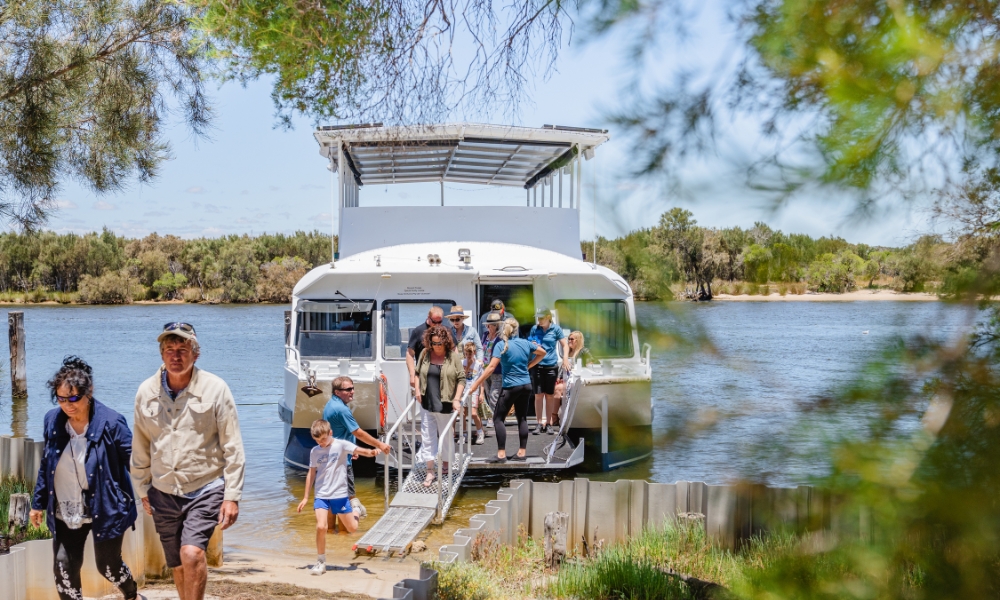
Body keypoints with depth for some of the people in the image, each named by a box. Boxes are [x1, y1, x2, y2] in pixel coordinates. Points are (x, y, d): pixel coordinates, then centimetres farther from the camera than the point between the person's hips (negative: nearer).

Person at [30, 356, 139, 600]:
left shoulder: (111, 423, -18)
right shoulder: (52, 420, -4)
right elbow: (45, 466, 9)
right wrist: (39, 503, 14)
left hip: (105, 511, -4)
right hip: (65, 514, 4)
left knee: (108, 566, 11)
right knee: (64, 567, 0)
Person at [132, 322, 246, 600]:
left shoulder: (215, 389, -9)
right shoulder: (146, 392, 0)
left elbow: (233, 449, -7)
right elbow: (140, 448, 12)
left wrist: (232, 496, -10)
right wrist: (143, 490, 16)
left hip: (205, 489, -4)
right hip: (163, 493, 4)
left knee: (192, 553, -22)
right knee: (178, 566, 12)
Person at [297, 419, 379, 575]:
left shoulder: (341, 445, -7)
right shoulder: (314, 452, 3)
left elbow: (359, 450, -21)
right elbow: (311, 474, 11)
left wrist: (370, 452, -44)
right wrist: (306, 497, 12)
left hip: (339, 495, -1)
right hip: (321, 496, 1)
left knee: (352, 528, 6)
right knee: (321, 527, -16)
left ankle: (355, 511, 41)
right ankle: (321, 562, 0)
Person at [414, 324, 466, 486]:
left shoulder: (454, 356, -7)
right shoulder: (425, 353, 2)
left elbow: (461, 379, -7)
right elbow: (417, 373, 12)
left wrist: (457, 399, -14)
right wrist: (417, 390, 0)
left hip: (445, 404, -2)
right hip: (426, 403, 3)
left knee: (446, 435, 13)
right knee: (427, 436, 2)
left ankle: (446, 462, 35)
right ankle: (430, 470, 7)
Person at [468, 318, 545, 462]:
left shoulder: (501, 345, -11)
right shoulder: (525, 343, 5)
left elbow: (492, 367, -19)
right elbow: (542, 352, 20)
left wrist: (477, 383, -17)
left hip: (511, 387, -6)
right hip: (526, 385, 6)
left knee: (498, 419, 1)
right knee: (522, 418, 13)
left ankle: (501, 454, -6)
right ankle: (522, 452, 14)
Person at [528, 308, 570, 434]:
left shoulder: (556, 329, 0)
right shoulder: (534, 329, 6)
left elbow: (565, 345, 2)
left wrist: (565, 358, -13)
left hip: (551, 366, -1)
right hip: (537, 365, 1)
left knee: (550, 395, 7)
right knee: (538, 395, -2)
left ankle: (548, 423, 16)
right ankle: (539, 423, 5)